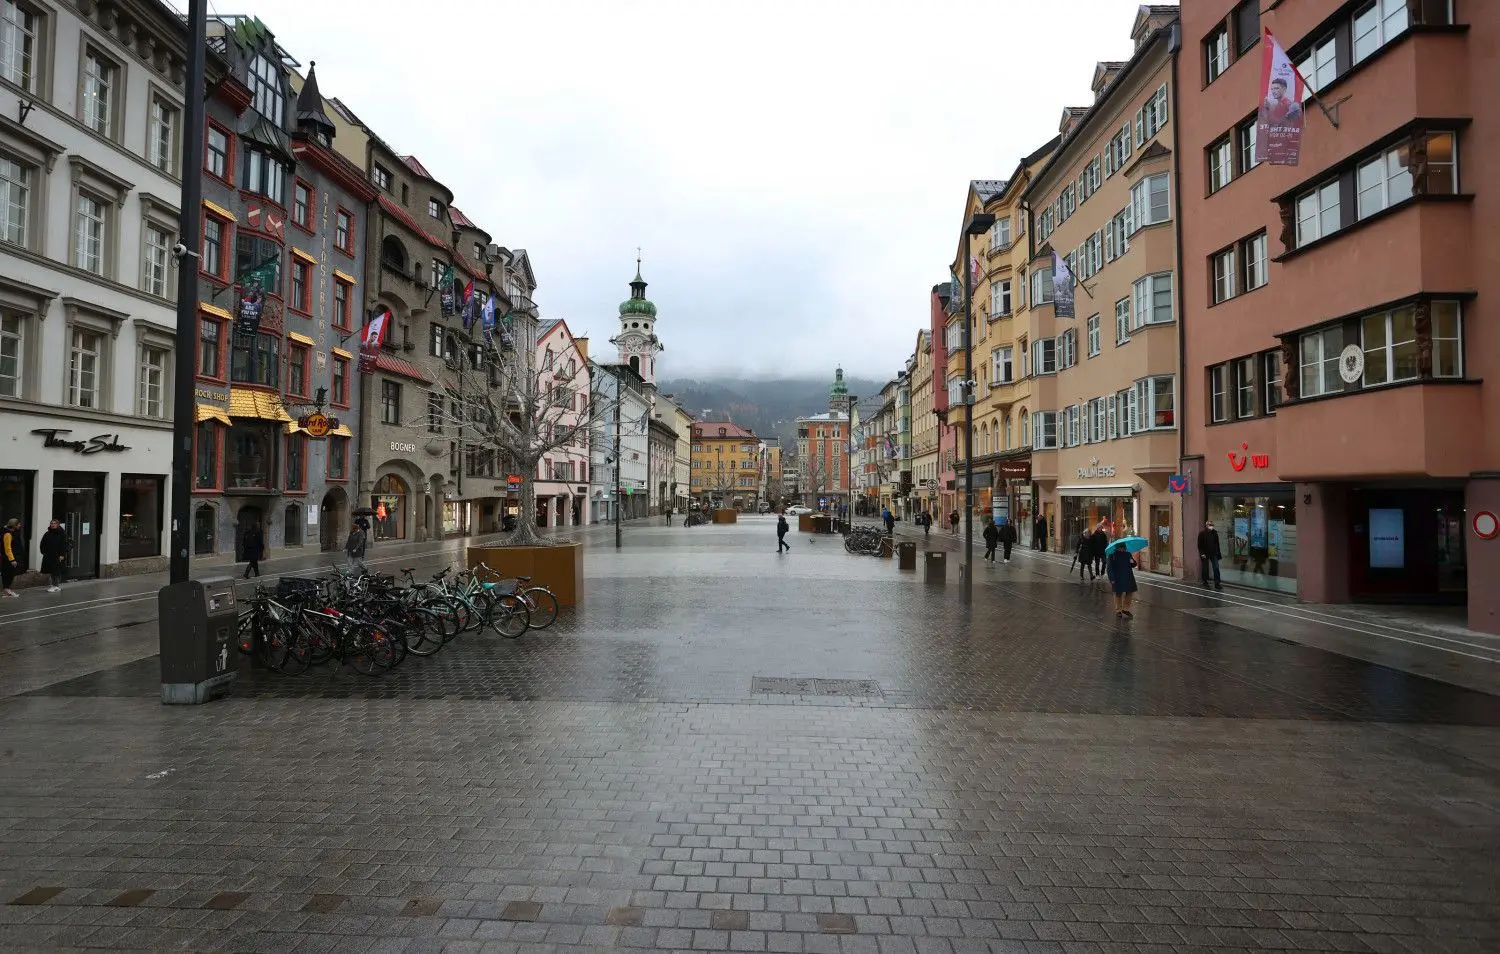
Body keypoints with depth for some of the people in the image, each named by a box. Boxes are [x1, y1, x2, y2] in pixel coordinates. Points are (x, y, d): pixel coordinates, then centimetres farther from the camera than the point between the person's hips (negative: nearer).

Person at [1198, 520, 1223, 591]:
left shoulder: (1215, 532, 4)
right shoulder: (1202, 533, -6)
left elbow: (1217, 544, 10)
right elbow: (1199, 545, -6)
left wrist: (1218, 553, 6)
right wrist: (1202, 553, -14)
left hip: (1213, 553, 3)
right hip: (1205, 554, -3)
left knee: (1216, 568, -5)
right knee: (1205, 569, 5)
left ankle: (1217, 584, -3)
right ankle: (1205, 584, 14)